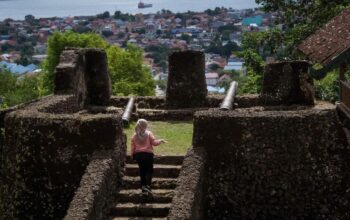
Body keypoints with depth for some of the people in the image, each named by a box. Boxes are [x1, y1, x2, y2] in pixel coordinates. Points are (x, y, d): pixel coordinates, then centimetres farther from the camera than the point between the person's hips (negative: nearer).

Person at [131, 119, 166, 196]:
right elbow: (154, 142, -9)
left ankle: (144, 189, 9)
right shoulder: (149, 133, -5)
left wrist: (133, 156, 14)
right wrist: (160, 141, 8)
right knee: (149, 170, 4)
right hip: (148, 154, -3)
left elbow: (132, 147, 5)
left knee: (142, 171, 11)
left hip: (138, 155, 3)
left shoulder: (134, 135, 5)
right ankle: (148, 185, -16)